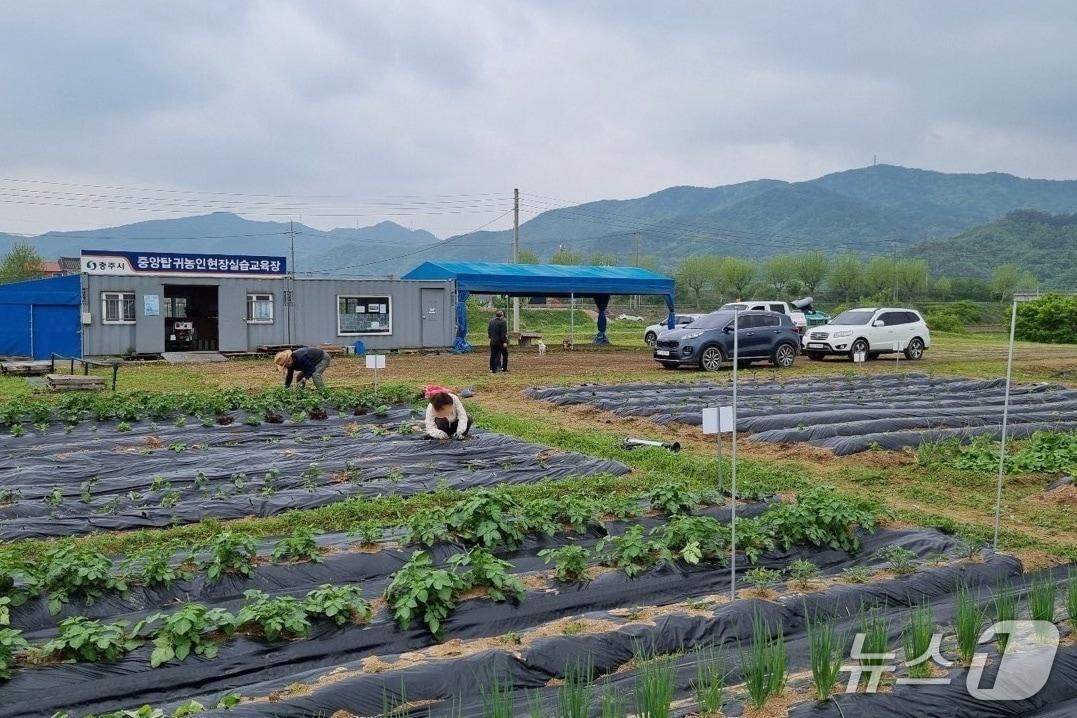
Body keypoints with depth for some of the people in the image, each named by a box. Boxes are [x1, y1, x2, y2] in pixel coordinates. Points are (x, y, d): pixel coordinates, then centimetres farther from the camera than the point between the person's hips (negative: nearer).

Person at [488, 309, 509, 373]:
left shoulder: (491, 321, 6)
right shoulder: (503, 322, -13)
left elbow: (489, 331, 12)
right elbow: (503, 334, -17)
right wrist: (504, 342, -16)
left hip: (493, 342, 5)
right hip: (500, 342, -5)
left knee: (493, 355, 7)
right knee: (505, 354, 12)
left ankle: (492, 369, 3)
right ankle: (504, 368, 16)